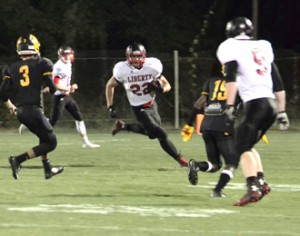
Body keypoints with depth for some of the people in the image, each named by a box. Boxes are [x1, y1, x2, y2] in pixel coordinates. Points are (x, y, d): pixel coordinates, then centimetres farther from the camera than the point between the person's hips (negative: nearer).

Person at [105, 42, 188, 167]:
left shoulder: (152, 67, -14)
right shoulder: (123, 70, -19)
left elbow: (167, 85, -4)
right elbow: (110, 85, -1)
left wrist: (160, 89, -28)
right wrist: (110, 107, -5)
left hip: (151, 104, 4)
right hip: (139, 109, -4)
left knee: (151, 132, 19)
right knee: (161, 134, -11)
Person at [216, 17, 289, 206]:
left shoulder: (230, 47, 4)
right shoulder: (263, 47, 22)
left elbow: (231, 77, -14)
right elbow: (278, 84, 22)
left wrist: (230, 105, -18)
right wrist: (282, 111, 26)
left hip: (255, 103, -7)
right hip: (272, 103, 7)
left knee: (243, 147, -5)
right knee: (247, 145, 21)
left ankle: (253, 189, -21)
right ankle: (261, 182, 11)